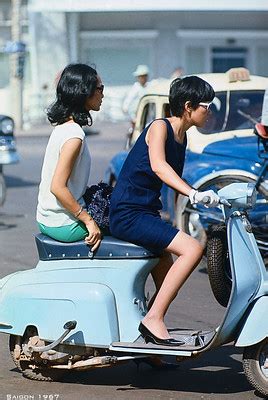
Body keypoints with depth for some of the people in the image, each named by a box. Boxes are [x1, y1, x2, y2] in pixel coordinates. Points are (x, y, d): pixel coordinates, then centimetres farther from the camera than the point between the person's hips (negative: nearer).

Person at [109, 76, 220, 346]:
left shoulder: (181, 137, 14)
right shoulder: (160, 127, -13)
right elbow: (158, 165, -31)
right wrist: (193, 193, -44)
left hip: (148, 213, 10)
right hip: (128, 214, -10)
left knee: (168, 286, 11)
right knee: (192, 249, -24)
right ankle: (153, 320, -21)